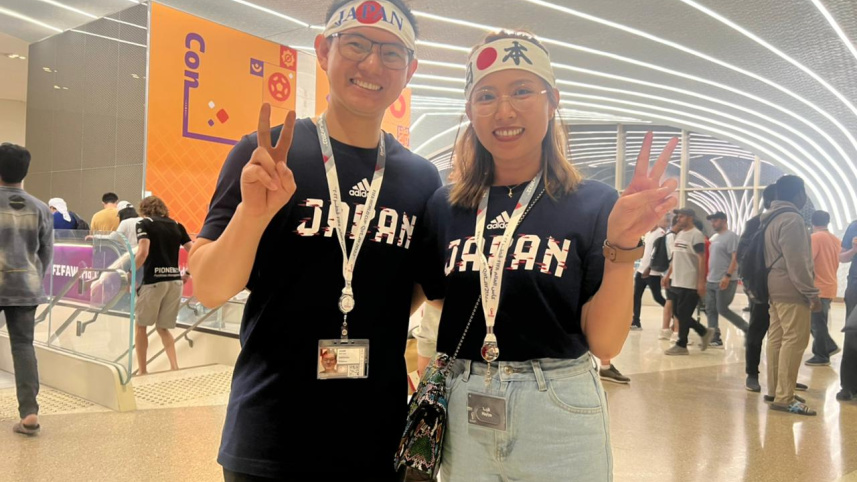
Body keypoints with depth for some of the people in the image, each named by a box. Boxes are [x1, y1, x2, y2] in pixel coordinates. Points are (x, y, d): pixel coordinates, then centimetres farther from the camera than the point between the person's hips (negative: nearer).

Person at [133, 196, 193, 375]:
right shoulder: (176, 225, 13)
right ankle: (174, 367, 1)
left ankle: (142, 371, 18)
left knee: (140, 326, 16)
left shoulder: (144, 223, 1)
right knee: (163, 328, 17)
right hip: (175, 281, 4)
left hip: (153, 280, -4)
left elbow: (143, 252, -15)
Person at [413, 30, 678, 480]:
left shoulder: (593, 205, -7)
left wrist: (622, 246, -22)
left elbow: (605, 342, -11)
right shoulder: (444, 206, -1)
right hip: (462, 413, 2)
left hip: (559, 416, -2)